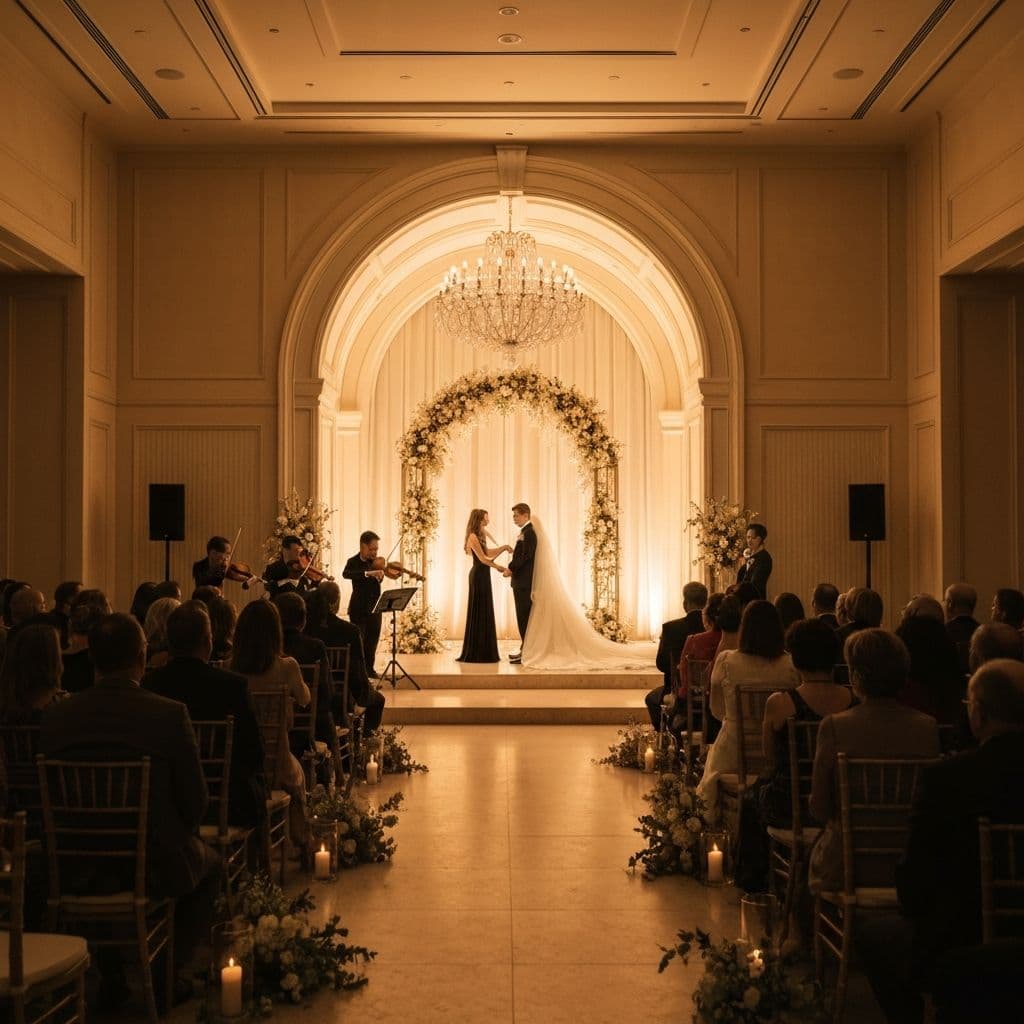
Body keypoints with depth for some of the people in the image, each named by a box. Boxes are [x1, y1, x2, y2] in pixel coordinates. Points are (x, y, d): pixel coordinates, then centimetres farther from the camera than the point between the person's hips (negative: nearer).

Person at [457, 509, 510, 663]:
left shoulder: (479, 536, 16)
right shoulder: (473, 536, -12)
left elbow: (489, 554, 17)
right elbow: (482, 558, -17)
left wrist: (504, 548, 10)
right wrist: (497, 567, -14)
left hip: (483, 576, 9)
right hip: (478, 575, -9)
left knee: (484, 612, 11)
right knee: (478, 612, -4)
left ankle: (484, 651, 16)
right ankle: (475, 653, 1)